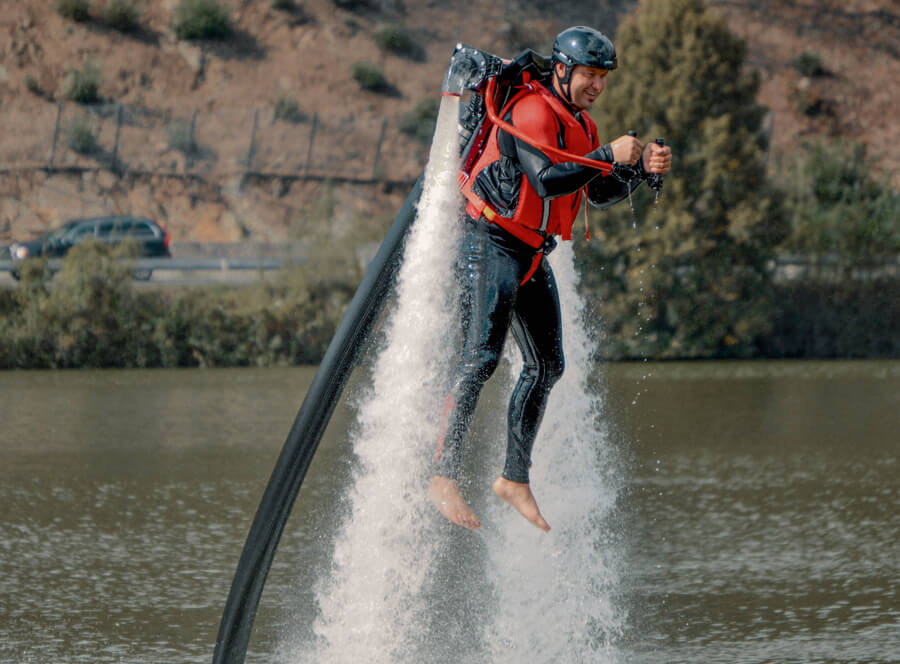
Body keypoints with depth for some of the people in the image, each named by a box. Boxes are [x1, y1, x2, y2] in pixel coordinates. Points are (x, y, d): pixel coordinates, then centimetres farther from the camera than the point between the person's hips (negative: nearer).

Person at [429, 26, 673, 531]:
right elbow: (547, 181, -27)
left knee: (547, 366, 8)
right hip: (492, 243, -10)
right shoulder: (531, 112, -15)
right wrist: (610, 155, -26)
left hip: (532, 254, 10)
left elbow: (601, 193, 13)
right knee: (482, 357, -18)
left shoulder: (582, 125, 15)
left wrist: (643, 167, -3)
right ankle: (445, 477, -19)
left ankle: (515, 479, 16)